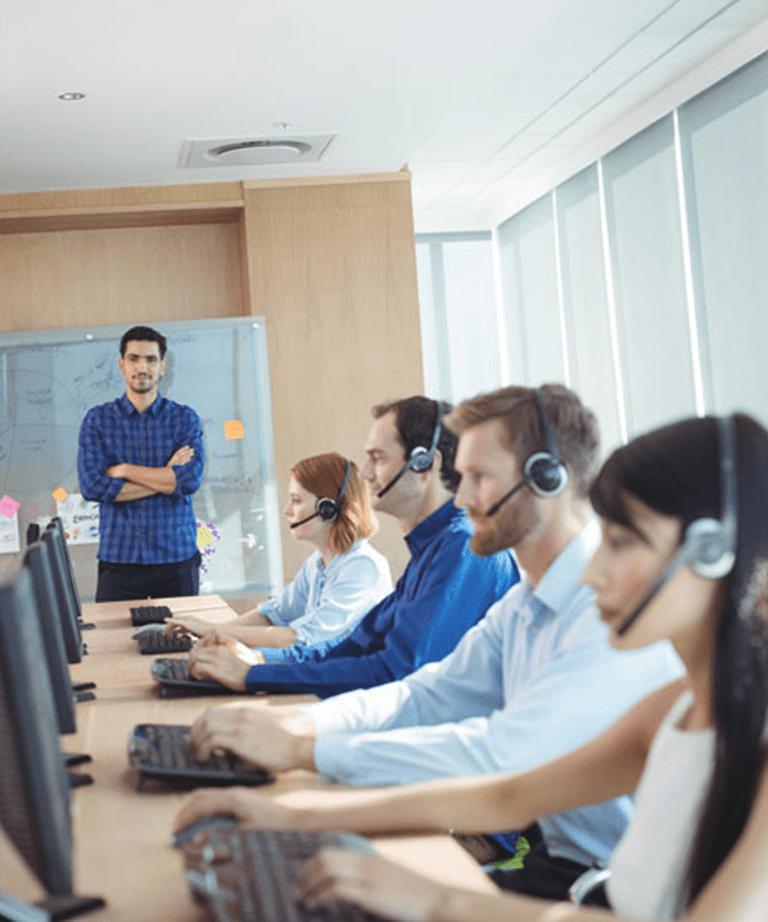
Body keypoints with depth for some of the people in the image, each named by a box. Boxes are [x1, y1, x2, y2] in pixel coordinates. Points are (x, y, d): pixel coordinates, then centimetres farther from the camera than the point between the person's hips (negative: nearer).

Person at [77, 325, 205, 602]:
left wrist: (124, 470, -8)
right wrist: (166, 476, -8)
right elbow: (92, 486, -8)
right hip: (118, 558, 0)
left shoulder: (184, 418, 6)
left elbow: (190, 481, -10)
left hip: (177, 558, 1)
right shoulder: (97, 420, 5)